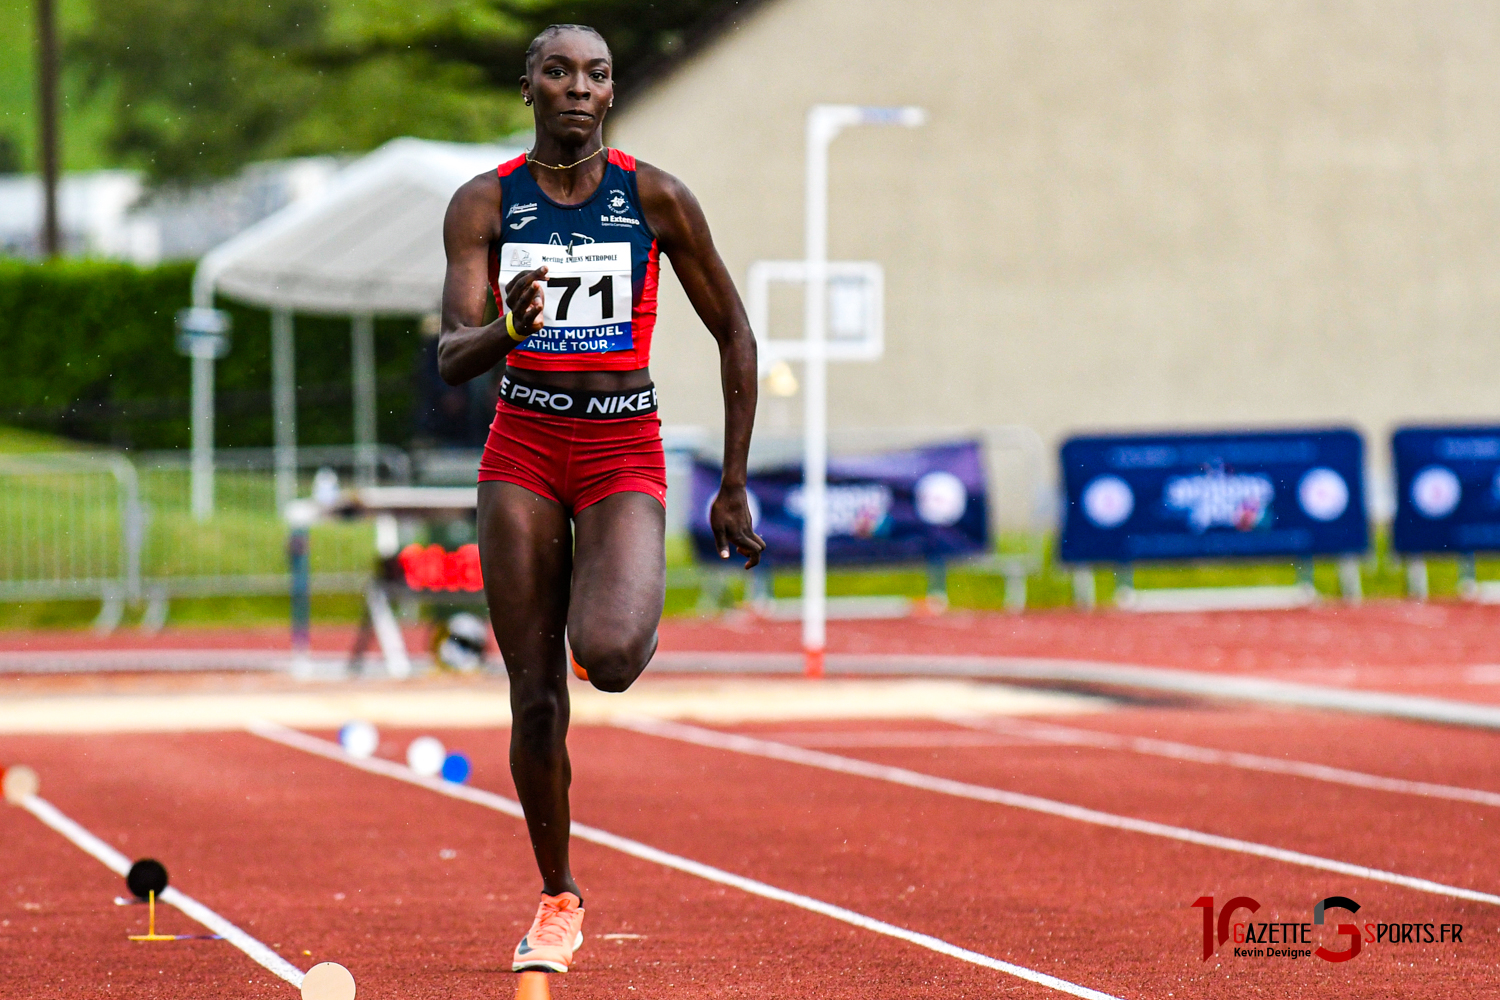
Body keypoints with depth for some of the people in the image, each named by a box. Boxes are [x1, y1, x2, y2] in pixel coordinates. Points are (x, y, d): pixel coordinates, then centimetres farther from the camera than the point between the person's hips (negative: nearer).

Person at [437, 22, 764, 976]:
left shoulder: (656, 199, -2)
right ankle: (559, 898, 19)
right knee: (535, 698, 0)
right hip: (524, 451, 1)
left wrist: (734, 488, 5)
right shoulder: (485, 203, -1)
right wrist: (508, 329, -33)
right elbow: (452, 357, -9)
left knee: (609, 657, -27)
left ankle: (635, 608, 12)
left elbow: (735, 334, 6)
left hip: (625, 449, -1)